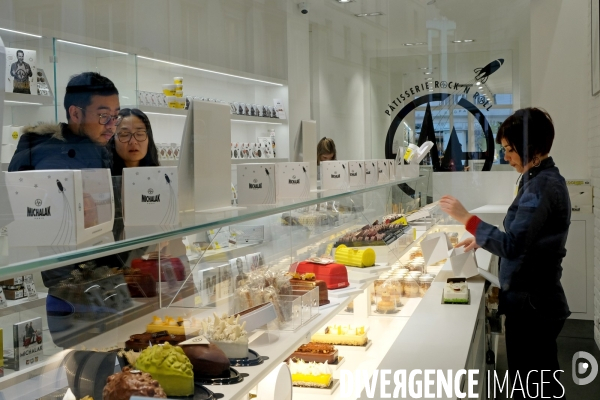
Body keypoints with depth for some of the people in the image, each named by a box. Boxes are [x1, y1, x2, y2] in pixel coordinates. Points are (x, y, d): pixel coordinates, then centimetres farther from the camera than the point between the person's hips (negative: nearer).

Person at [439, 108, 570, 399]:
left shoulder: (542, 186, -21)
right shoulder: (540, 179, 9)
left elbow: (512, 246, -26)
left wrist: (466, 218, -20)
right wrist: (482, 239, 8)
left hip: (531, 304, -10)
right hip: (534, 299, 10)